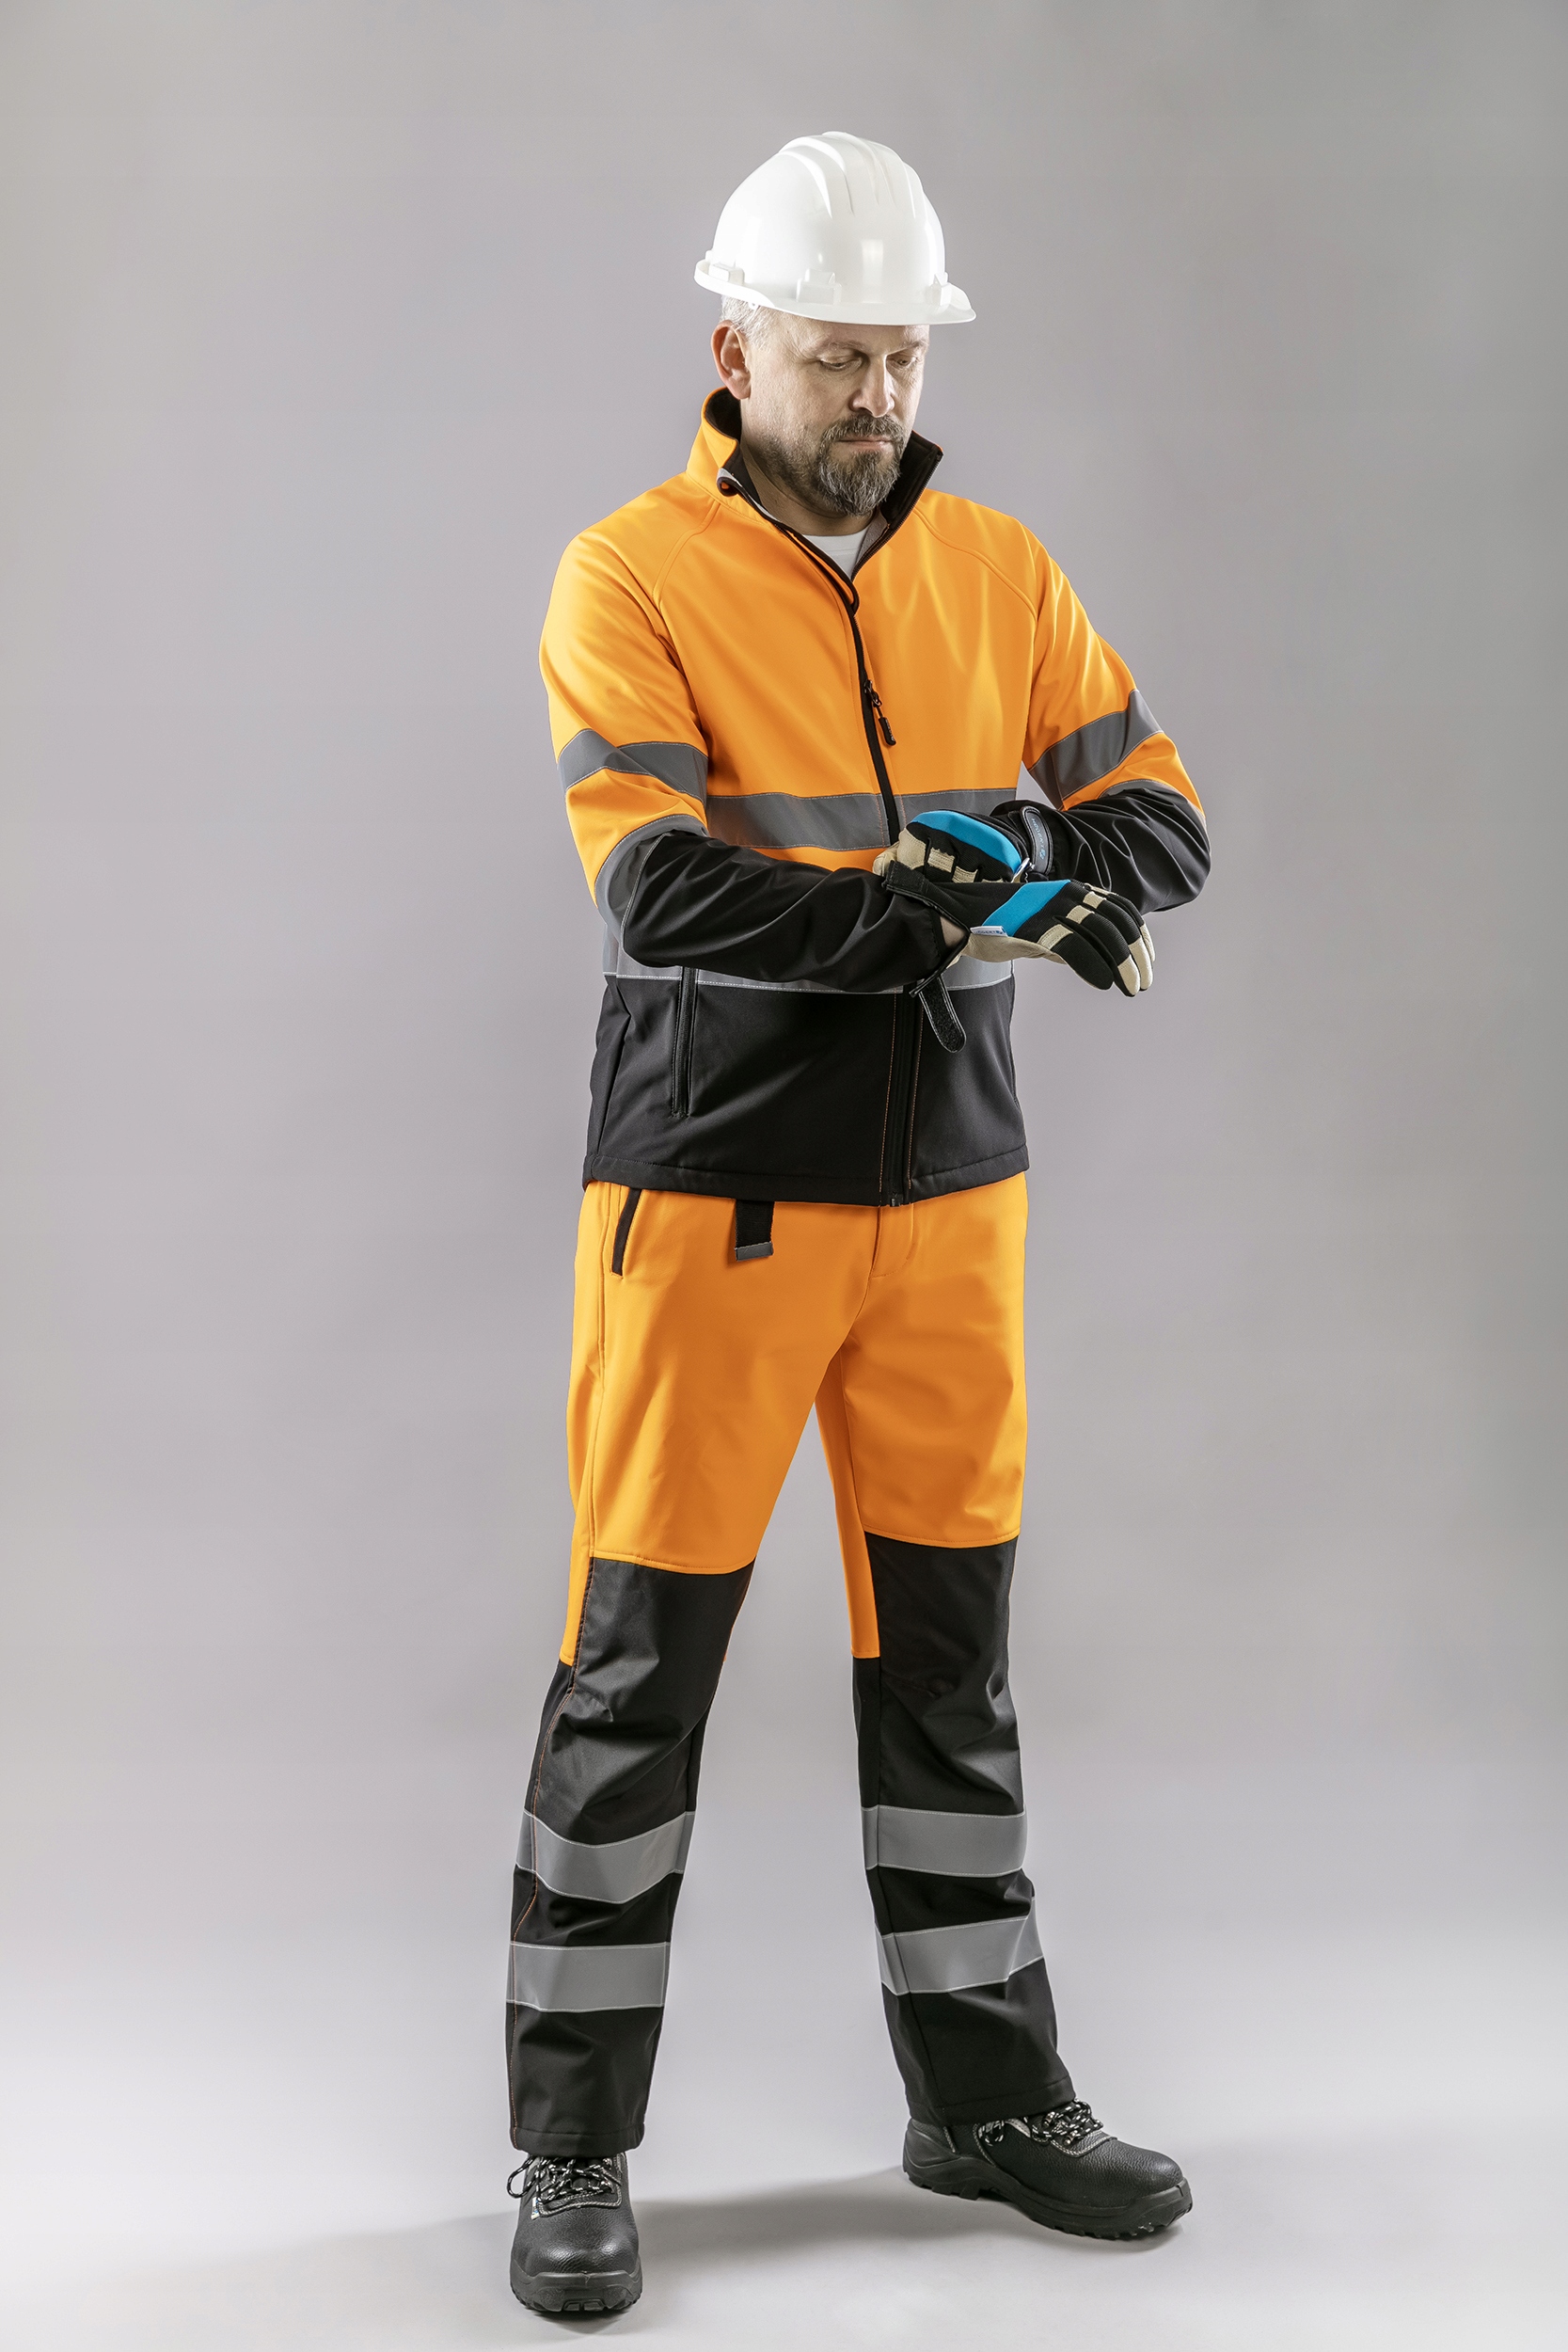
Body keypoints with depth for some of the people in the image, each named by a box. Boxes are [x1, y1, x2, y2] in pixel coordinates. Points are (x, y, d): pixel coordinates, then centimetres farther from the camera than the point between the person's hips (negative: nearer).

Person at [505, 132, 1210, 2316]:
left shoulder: (999, 572, 8)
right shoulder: (633, 578, -7)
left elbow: (1158, 822, 4)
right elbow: (661, 892, -20)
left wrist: (1029, 856, -18)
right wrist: (958, 915, -21)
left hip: (950, 1189, 5)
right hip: (715, 1193, -4)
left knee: (950, 1647, 13)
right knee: (641, 1660, 1)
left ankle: (988, 2094, 28)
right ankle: (574, 2151, 15)